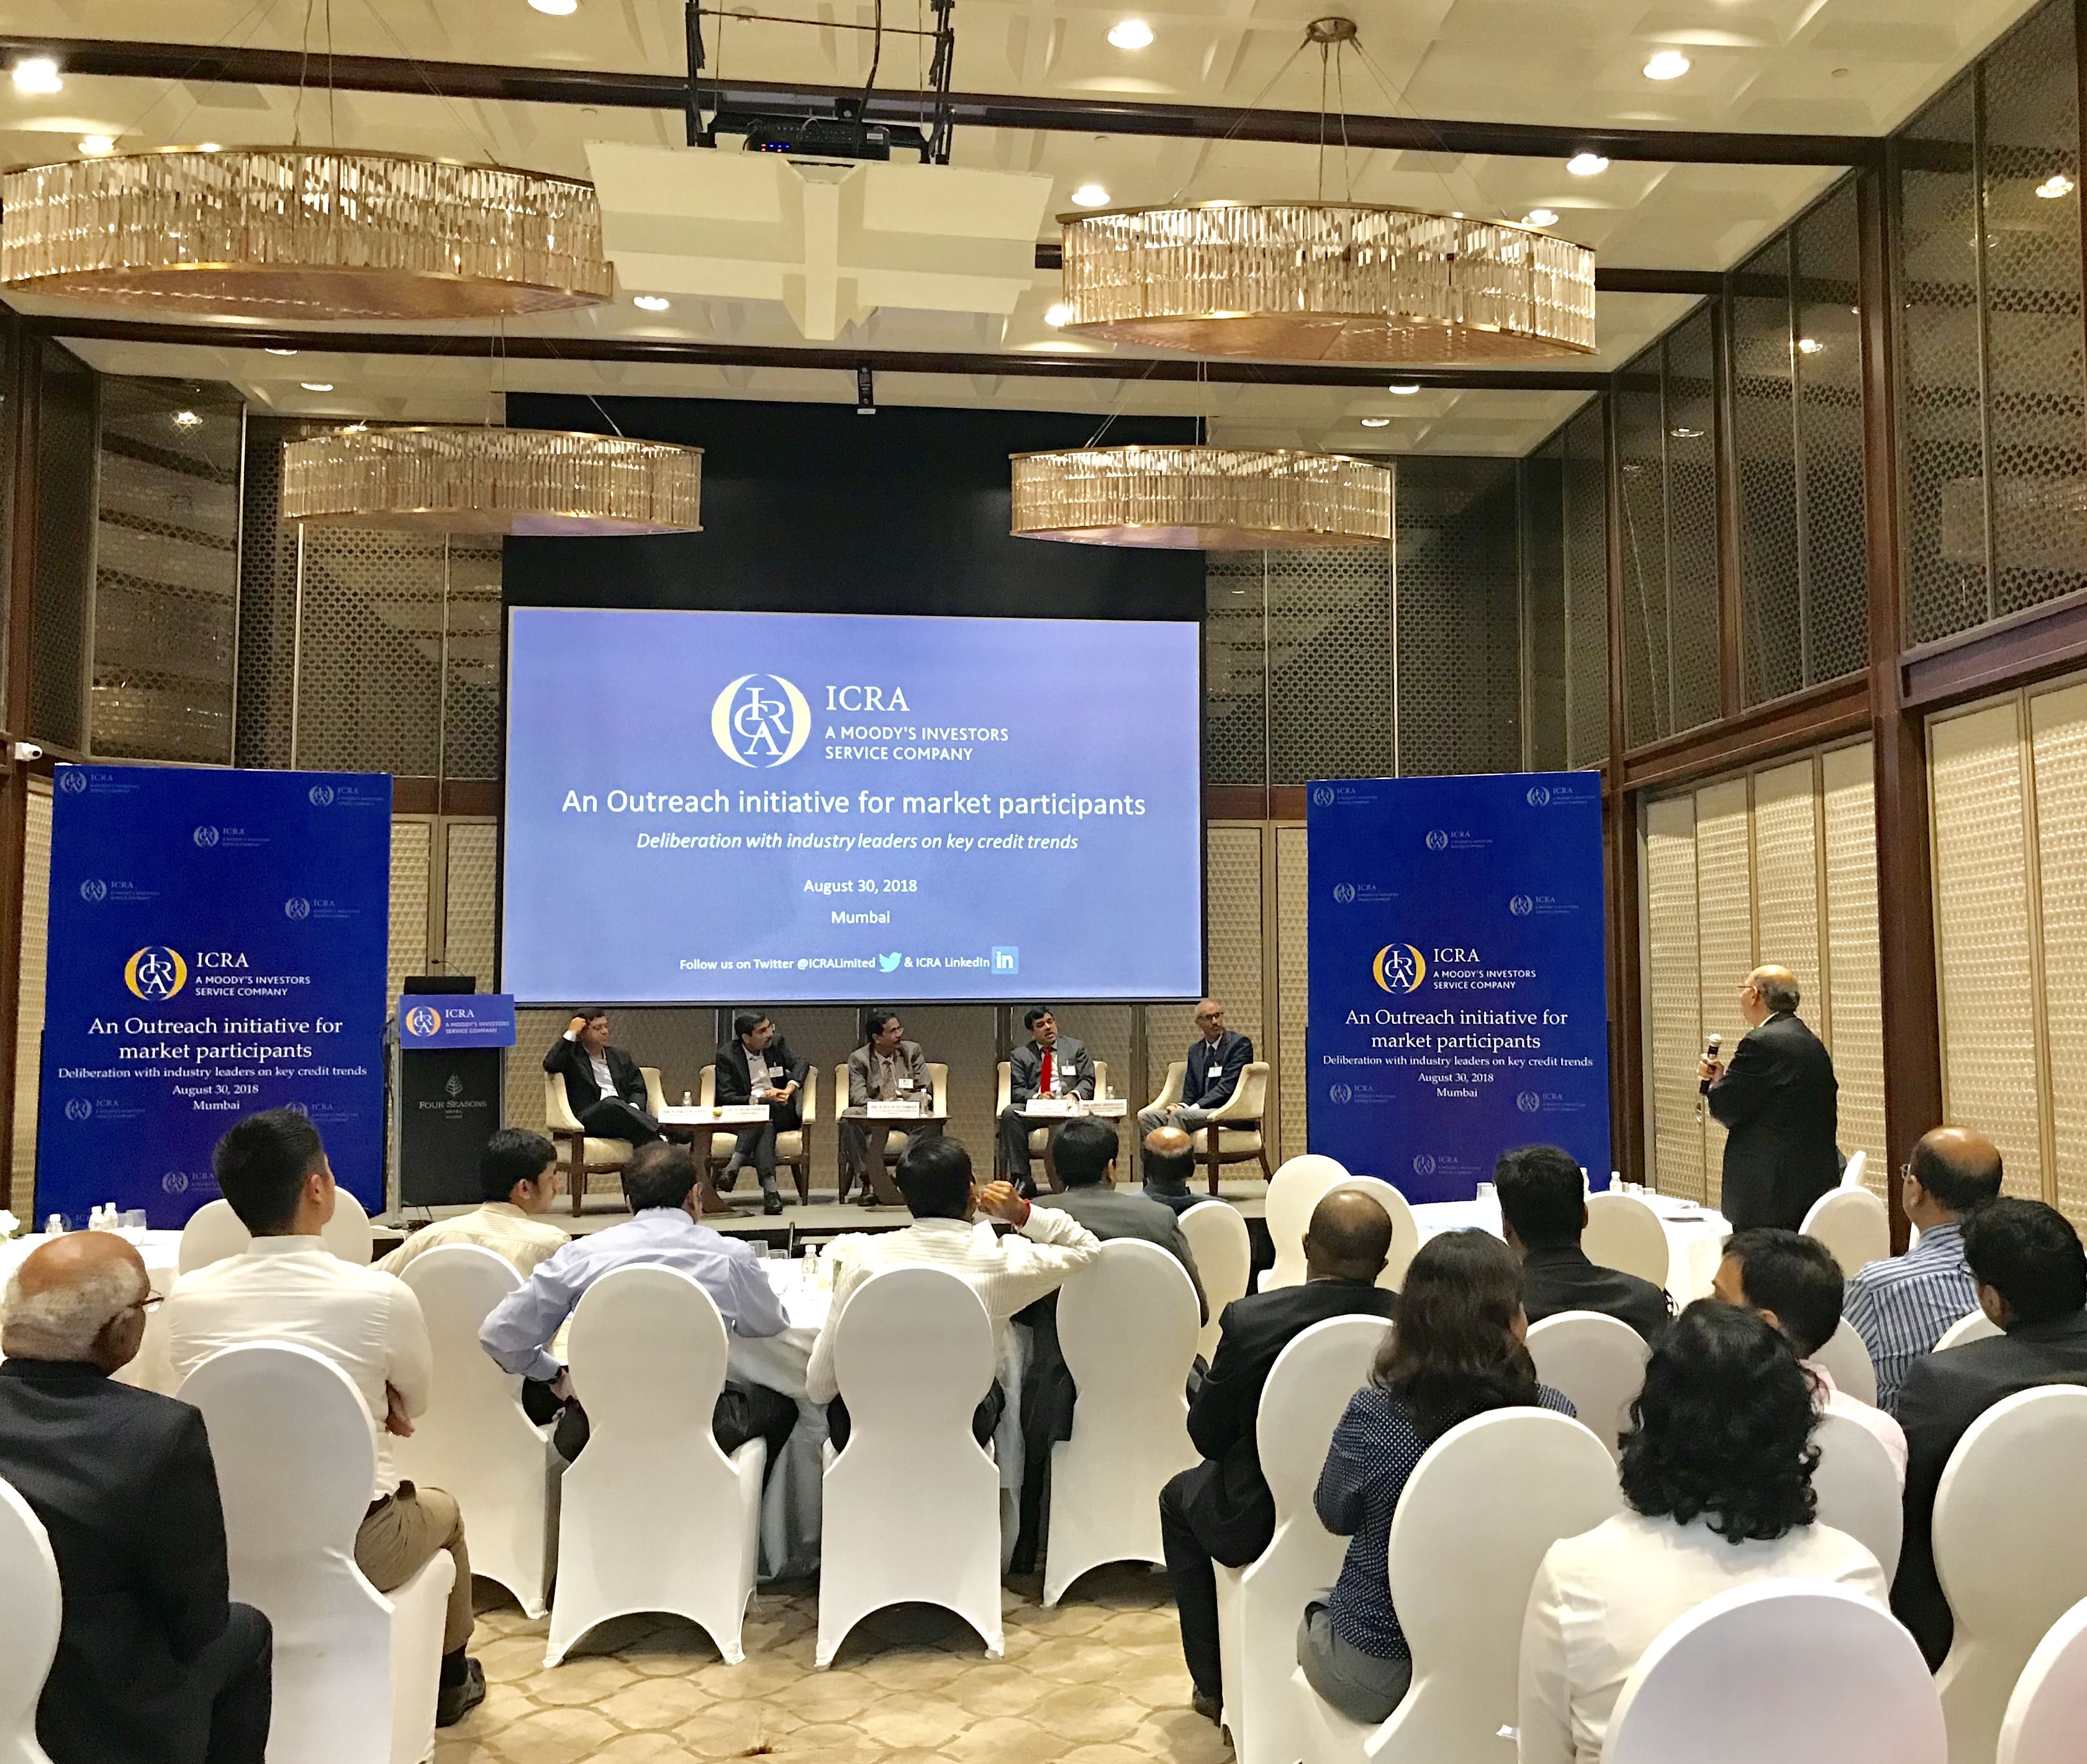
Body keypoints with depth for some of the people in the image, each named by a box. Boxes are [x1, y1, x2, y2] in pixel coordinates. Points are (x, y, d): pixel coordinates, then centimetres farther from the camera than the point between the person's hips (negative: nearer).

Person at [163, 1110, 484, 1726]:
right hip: (353, 1546, -3)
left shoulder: (186, 1298, -8)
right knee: (442, 1510, 31)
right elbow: (416, 1403, 2)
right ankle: (448, 1681, 46)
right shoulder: (381, 1295, -17)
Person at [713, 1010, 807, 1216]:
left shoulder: (777, 1043, 9)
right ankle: (770, 1189, -45)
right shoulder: (727, 1055, -2)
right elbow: (725, 1098, -9)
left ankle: (732, 1168, -39)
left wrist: (788, 1089, -16)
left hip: (781, 1113, 2)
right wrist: (760, 1097, -22)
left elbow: (799, 1064, 3)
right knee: (765, 1126, -36)